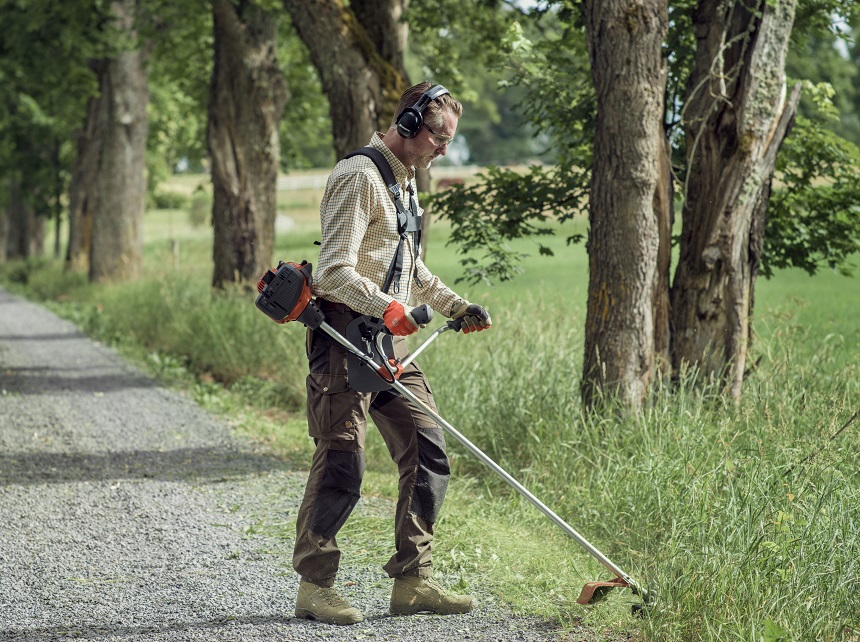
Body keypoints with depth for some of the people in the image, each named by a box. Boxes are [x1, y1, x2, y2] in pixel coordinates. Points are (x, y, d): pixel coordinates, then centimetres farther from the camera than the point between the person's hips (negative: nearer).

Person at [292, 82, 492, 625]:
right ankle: (315, 586, 1)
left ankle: (412, 581, 10)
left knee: (429, 454, 4)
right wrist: (386, 307, -33)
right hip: (345, 335, -9)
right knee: (341, 464, -8)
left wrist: (456, 306, 21)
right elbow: (336, 270, -21)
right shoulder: (360, 177, -12)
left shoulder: (406, 181, 20)